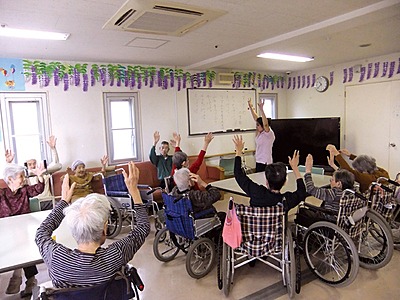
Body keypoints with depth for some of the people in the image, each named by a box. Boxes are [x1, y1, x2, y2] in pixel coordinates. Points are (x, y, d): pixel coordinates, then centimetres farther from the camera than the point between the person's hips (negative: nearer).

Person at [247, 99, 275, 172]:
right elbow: (256, 118, 12)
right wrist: (250, 107, 11)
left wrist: (261, 109, -39)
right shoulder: (260, 132, 8)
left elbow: (265, 124, -32)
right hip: (258, 161, 8)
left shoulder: (269, 133, -13)